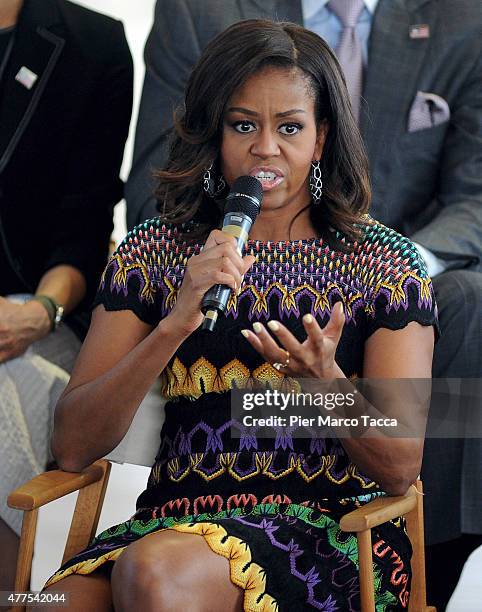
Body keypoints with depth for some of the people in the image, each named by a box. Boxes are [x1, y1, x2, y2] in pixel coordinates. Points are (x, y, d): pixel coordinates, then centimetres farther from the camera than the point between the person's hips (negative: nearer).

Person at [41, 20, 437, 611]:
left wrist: (325, 380, -21)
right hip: (176, 520, 2)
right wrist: (176, 324, -14)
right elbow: (72, 448, -1)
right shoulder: (153, 251, 9)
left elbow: (400, 470, -1)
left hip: (330, 529, -1)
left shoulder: (386, 264, 4)